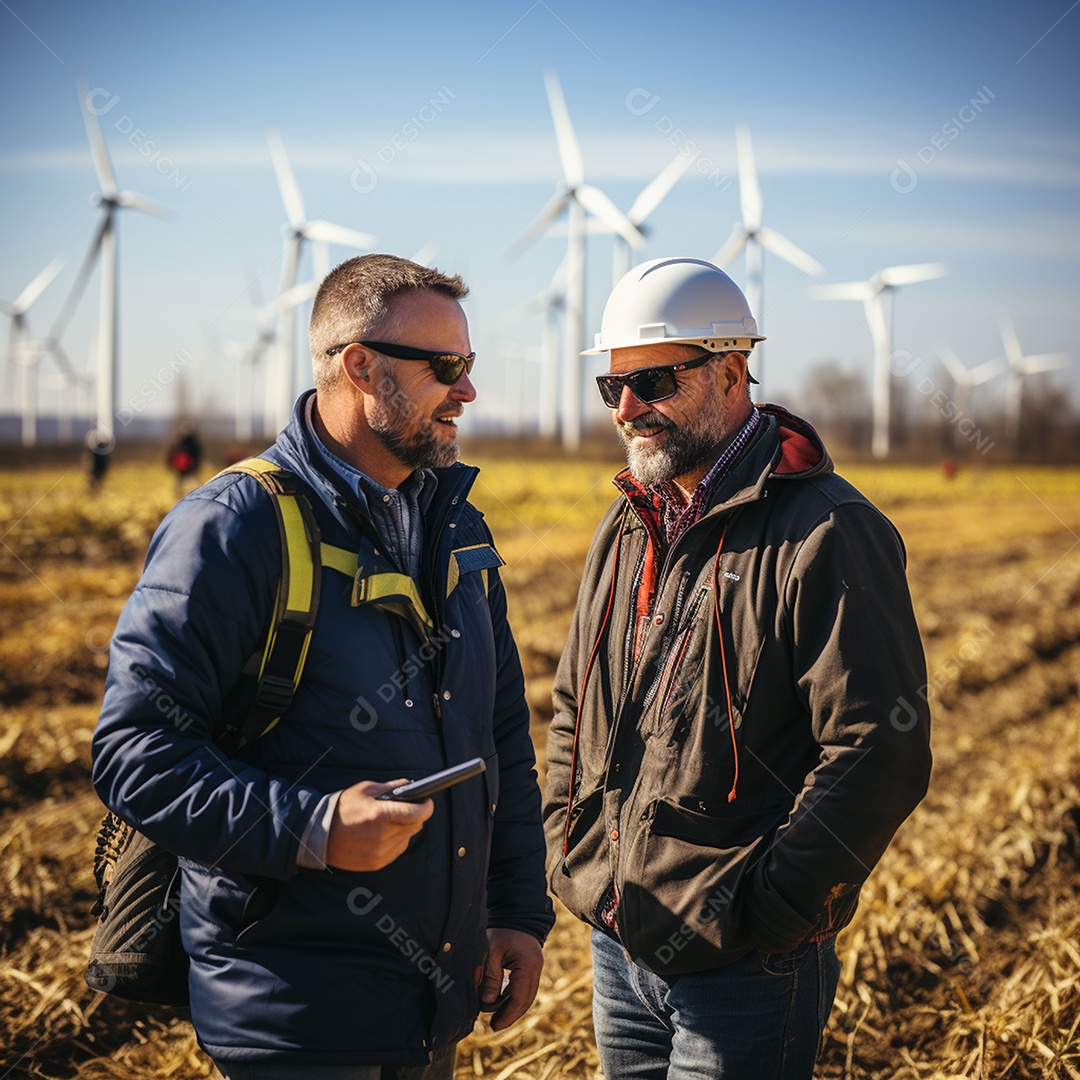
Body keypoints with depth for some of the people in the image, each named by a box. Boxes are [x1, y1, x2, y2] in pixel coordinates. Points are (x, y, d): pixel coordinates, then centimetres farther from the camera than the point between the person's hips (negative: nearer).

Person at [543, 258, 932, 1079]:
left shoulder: (827, 535, -14)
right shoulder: (628, 527, 12)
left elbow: (880, 756, -19)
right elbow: (576, 709, 21)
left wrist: (768, 916, -18)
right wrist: (567, 855, 9)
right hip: (617, 946, 7)